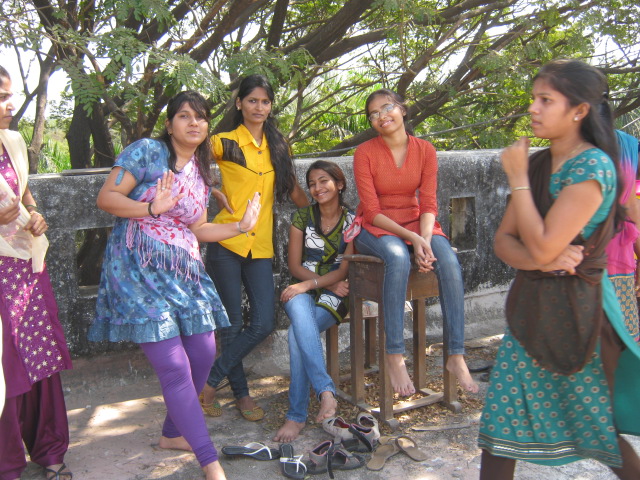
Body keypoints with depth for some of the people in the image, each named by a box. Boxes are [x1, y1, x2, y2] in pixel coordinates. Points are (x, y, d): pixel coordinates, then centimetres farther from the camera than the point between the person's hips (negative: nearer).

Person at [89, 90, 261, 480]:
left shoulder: (201, 171, 15)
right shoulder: (148, 151, -5)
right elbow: (106, 198, -10)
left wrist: (241, 226, 8)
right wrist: (153, 208, -23)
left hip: (184, 270, 8)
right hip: (139, 268, -8)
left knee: (204, 352, 8)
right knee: (174, 366, -10)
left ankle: (173, 433, 31)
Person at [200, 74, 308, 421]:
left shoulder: (277, 146, 13)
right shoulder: (225, 143, -2)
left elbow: (293, 191, 20)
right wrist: (214, 192, -7)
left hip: (261, 245, 5)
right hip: (227, 241, -4)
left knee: (263, 324, -2)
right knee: (233, 323, 2)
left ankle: (210, 380, 14)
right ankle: (241, 393, 20)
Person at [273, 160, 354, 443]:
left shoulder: (352, 221, 3)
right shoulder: (302, 217, 8)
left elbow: (345, 270, -4)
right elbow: (294, 265, 4)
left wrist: (309, 284, -17)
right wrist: (330, 283, -9)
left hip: (334, 295, -1)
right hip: (301, 290, 2)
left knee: (297, 332, -32)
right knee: (299, 310, -37)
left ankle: (296, 416, -29)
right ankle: (326, 392, -44)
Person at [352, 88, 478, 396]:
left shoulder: (425, 150, 1)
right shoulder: (365, 153, -7)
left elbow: (428, 204, -2)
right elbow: (372, 211, -12)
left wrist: (425, 239, -21)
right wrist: (412, 239, -23)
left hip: (416, 223, 3)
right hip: (375, 228, -3)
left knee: (449, 261, -28)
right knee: (398, 258, -38)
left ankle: (456, 356, -23)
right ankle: (394, 356, -31)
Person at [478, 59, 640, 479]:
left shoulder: (594, 167, -16)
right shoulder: (537, 163, 6)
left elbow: (542, 246, -22)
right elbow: (504, 239, 5)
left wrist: (517, 178, -14)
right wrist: (540, 260, -16)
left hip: (576, 311, -7)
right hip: (530, 306, 7)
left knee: (597, 424, 10)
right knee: (502, 424, 8)